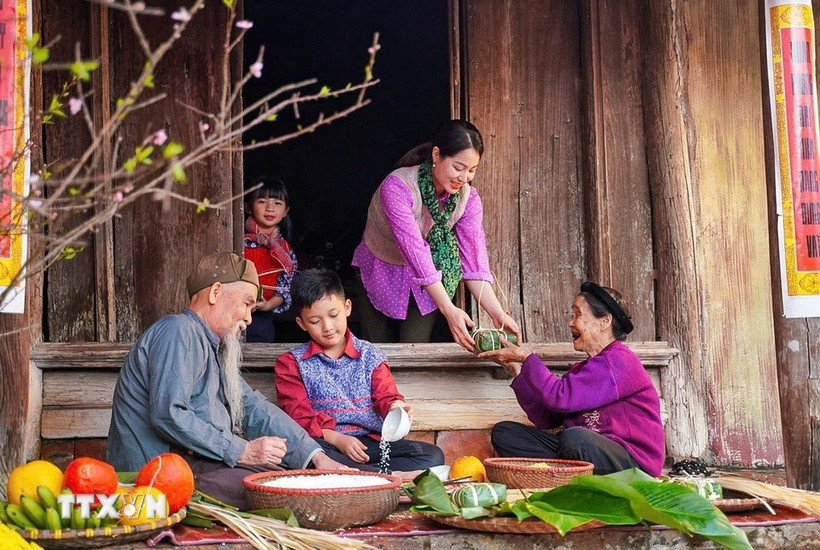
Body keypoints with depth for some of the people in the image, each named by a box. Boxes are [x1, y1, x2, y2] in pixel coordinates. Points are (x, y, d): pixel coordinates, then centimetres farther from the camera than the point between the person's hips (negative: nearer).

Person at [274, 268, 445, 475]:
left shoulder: (370, 355, 17)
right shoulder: (291, 363, 12)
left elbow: (385, 396, 6)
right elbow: (299, 416, 1)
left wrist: (394, 406, -21)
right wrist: (336, 438, -17)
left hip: (371, 441, 2)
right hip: (327, 444, -2)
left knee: (433, 455, -20)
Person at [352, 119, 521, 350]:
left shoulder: (468, 197, -17)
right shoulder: (398, 187, -32)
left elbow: (474, 257, -20)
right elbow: (414, 249, -39)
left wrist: (497, 313, -35)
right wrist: (448, 310, -46)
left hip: (427, 281, 3)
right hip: (381, 270, -3)